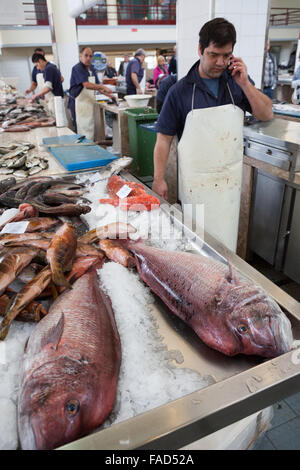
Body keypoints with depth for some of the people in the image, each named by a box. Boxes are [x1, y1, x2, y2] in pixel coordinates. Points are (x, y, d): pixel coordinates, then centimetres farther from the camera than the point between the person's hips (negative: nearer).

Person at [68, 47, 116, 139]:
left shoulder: (92, 69, 12)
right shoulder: (77, 68, -14)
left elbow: (97, 85, 18)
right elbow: (87, 85, -25)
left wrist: (108, 94, 5)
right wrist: (104, 87, -24)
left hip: (89, 102, 8)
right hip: (78, 103, -8)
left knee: (90, 127, 11)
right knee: (81, 129, -7)